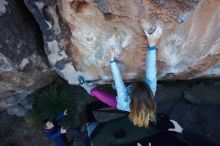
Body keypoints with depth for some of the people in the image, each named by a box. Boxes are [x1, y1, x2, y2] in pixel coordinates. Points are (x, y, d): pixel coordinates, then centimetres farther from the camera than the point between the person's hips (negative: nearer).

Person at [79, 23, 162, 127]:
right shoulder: (151, 94, -42)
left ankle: (86, 86, 42)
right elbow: (151, 74, -49)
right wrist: (152, 43, -57)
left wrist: (112, 60, -40)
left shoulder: (125, 104, -49)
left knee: (95, 91, 7)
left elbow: (119, 85, -44)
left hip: (118, 103, -3)